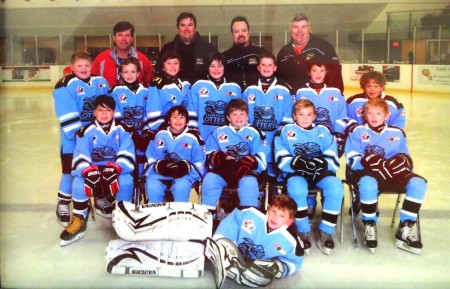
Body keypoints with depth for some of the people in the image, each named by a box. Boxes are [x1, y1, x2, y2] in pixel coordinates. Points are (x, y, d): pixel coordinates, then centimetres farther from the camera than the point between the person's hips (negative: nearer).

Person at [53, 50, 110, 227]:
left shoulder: (101, 82, 3)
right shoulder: (65, 86, -13)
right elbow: (67, 116, -17)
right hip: (74, 139, -4)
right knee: (71, 172, 2)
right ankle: (63, 206, 19)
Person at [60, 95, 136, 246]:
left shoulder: (122, 130, -6)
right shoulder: (86, 131, -5)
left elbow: (127, 156, -15)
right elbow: (80, 157, -14)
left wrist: (115, 169, -35)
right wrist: (88, 172, -36)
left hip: (117, 170, -1)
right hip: (92, 170, 1)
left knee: (126, 181, -33)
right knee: (78, 182, -28)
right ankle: (79, 221, -7)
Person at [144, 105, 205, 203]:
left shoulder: (193, 137, 1)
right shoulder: (160, 135, 6)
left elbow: (199, 163, 5)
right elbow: (151, 157, 11)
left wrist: (186, 167, -15)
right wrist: (159, 166, -12)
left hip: (185, 174, -2)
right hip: (160, 173, 2)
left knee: (181, 186, -33)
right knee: (152, 186, -27)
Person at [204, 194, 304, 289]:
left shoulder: (290, 241, -15)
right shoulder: (252, 213, -16)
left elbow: (295, 261, -1)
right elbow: (229, 223, -6)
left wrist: (280, 269, -21)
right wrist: (218, 242, -19)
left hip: (256, 266, -1)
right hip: (232, 254, 1)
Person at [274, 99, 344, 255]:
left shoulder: (323, 131, 16)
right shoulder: (286, 131, 11)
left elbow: (333, 159, 5)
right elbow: (282, 159, -2)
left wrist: (321, 163, -18)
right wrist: (297, 163, -22)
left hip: (321, 172, 2)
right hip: (295, 172, -2)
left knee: (336, 188, -30)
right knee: (297, 189, -37)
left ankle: (326, 232, -14)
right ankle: (304, 231, -15)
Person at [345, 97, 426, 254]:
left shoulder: (397, 133, 14)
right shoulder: (357, 131, 4)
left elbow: (406, 157, 12)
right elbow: (352, 160, -5)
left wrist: (403, 160, -13)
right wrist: (368, 162, -25)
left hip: (392, 173, 4)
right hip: (366, 172, -4)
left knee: (418, 183, -22)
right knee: (368, 183, -40)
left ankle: (405, 229, -14)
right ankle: (370, 225, -15)